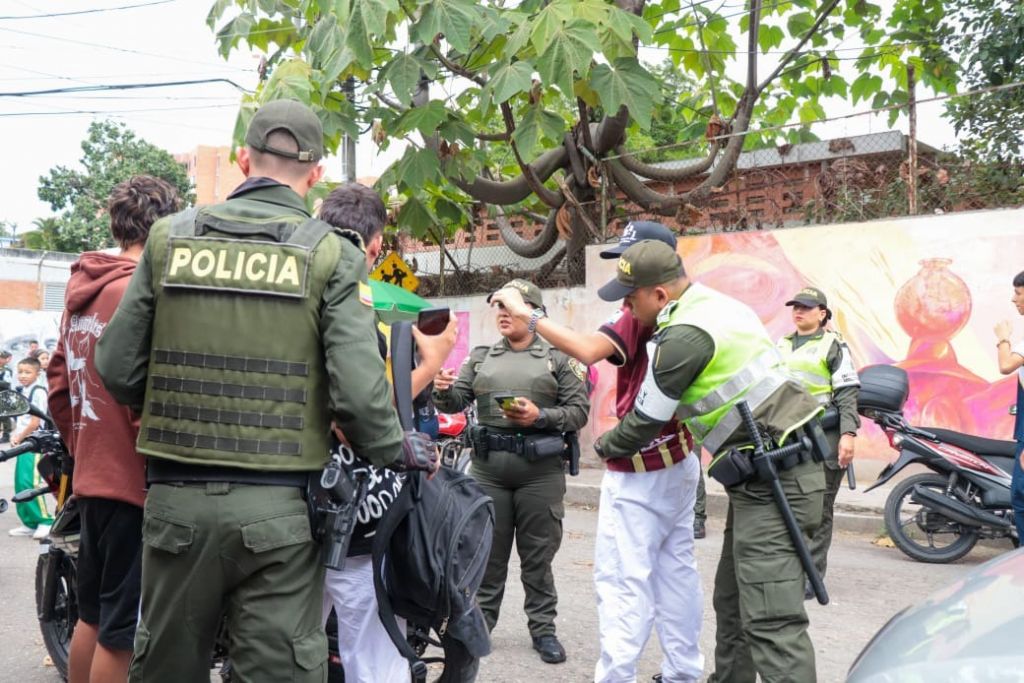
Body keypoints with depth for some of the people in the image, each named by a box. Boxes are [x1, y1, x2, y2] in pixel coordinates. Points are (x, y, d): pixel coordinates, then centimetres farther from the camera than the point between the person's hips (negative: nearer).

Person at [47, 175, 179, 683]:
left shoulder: (83, 290, 12)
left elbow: (58, 383, 16)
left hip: (92, 475, 9)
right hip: (134, 481, -9)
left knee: (93, 615, 20)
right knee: (122, 630, 0)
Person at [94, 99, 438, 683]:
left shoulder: (170, 238, 3)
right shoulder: (331, 255, -6)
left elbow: (118, 368, 3)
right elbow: (359, 391, -14)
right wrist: (400, 449, 5)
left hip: (176, 500, 3)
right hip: (278, 508, -3)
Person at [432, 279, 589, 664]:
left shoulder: (558, 358, 3)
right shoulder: (481, 357, 12)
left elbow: (579, 411, -3)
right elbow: (456, 402, 5)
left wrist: (541, 416, -17)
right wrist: (443, 390, -16)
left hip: (539, 467, -2)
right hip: (488, 465, 3)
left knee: (537, 554, 6)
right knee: (488, 550, 10)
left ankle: (543, 628, 17)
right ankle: (480, 622, 23)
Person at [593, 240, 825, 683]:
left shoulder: (683, 337, -17)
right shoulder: (716, 304, 13)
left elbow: (647, 419, -5)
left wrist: (606, 446, 13)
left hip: (771, 483, -10)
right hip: (782, 468, 10)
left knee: (770, 622, -12)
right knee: (732, 602, 18)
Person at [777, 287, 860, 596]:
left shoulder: (833, 345, 3)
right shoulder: (781, 345, 19)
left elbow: (847, 393, -4)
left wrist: (848, 434, -15)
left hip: (823, 438, -5)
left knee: (818, 511, -2)